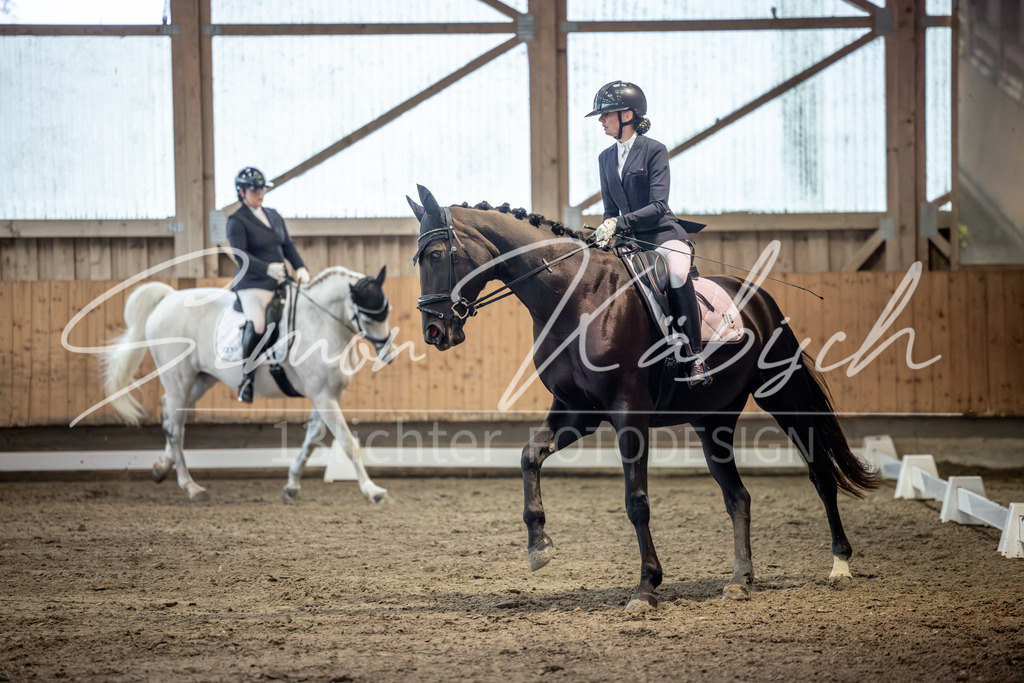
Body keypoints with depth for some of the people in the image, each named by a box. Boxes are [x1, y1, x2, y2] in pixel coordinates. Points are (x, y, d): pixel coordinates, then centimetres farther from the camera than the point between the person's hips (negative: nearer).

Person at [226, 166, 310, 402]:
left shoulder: (274, 216, 18)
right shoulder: (237, 221, -4)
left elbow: (288, 245, 17)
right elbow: (240, 255, -16)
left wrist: (300, 268, -1)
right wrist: (267, 268, -30)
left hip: (279, 283, 7)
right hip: (253, 284, -7)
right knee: (256, 324, -29)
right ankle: (246, 378, -21)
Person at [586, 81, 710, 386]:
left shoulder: (654, 150, -5)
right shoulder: (606, 158, 14)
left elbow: (658, 206, -15)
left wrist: (620, 222, -27)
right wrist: (606, 230, -4)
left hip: (664, 234, -7)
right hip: (629, 241, 7)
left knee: (678, 275, -36)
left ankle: (695, 355, -32)